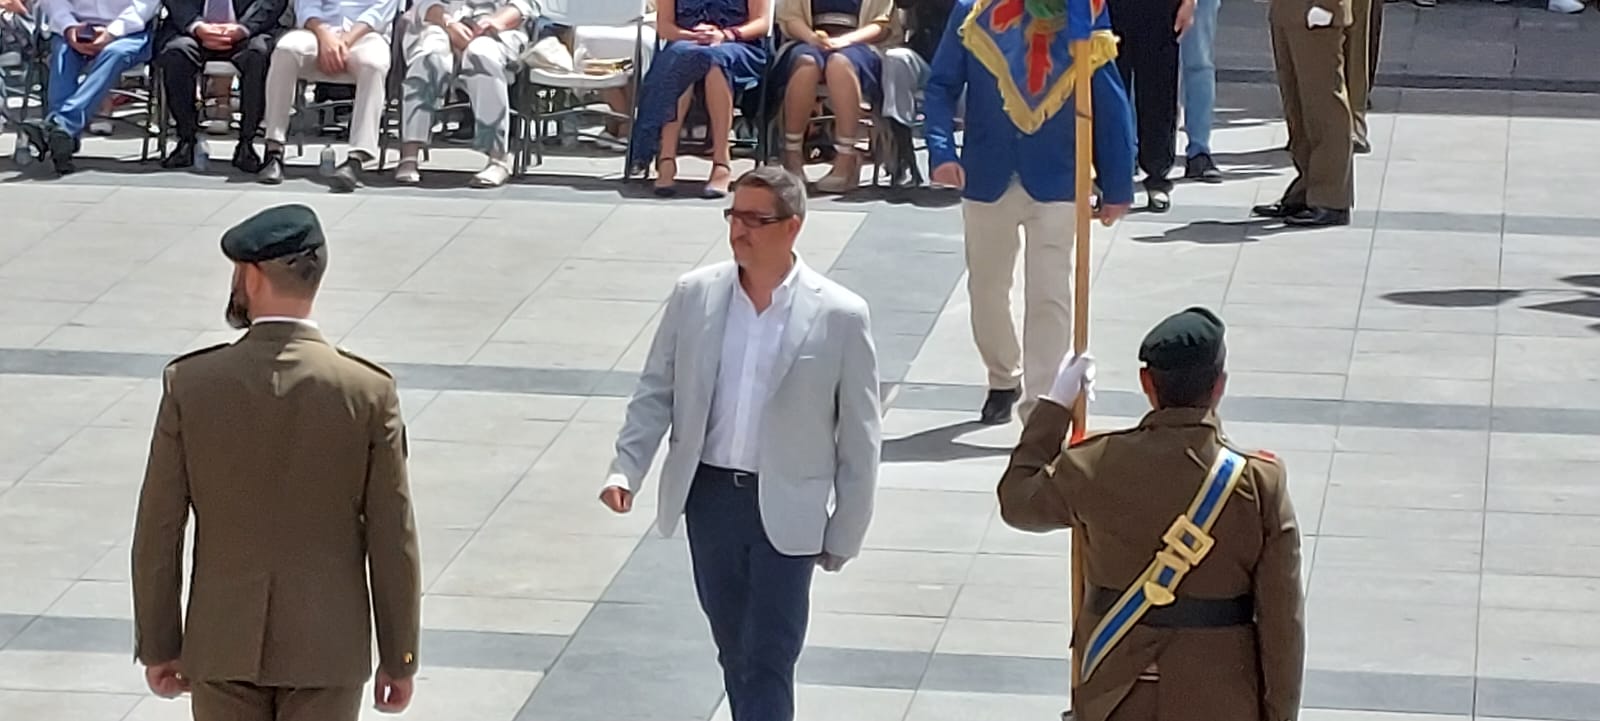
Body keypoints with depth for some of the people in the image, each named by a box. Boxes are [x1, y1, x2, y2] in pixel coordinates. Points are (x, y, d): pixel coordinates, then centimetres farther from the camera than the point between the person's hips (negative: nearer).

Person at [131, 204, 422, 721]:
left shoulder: (189, 384, -9)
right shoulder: (370, 392, -10)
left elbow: (159, 531, -4)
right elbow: (392, 541, -6)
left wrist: (158, 645, 7)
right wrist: (399, 658, 4)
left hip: (222, 642, 1)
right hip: (327, 645, 0)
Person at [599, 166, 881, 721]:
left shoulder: (839, 315, -10)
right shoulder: (695, 295, 0)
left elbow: (859, 435, -4)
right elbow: (656, 393, 7)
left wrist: (845, 534, -3)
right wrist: (626, 469, -7)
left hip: (784, 511, -4)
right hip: (709, 496, 4)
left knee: (767, 662, -6)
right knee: (735, 653, 16)